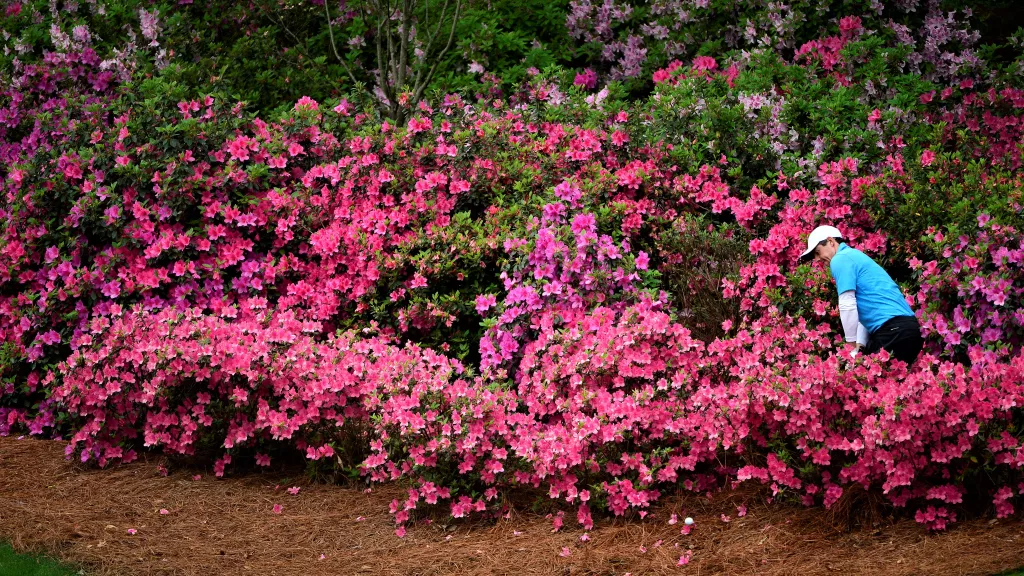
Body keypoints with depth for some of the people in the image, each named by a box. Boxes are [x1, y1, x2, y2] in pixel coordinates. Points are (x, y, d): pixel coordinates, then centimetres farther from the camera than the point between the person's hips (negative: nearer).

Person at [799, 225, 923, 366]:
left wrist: (852, 346, -5)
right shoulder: (852, 255, 27)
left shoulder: (840, 259, -4)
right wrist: (860, 346, 19)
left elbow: (847, 305, -13)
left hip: (893, 330, -10)